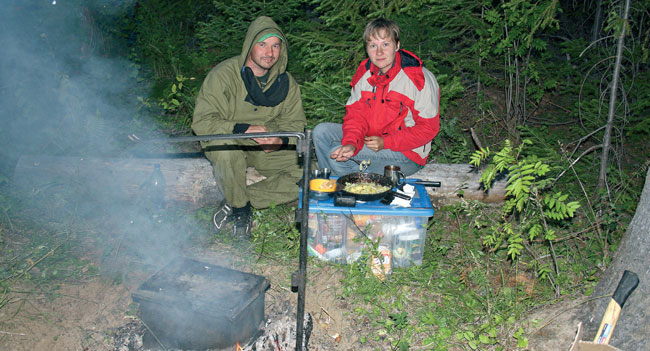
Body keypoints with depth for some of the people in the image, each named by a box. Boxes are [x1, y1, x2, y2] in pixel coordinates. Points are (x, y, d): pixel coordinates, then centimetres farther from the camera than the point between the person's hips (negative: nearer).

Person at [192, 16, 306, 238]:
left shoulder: (286, 82, -2)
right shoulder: (223, 75, -16)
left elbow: (295, 123, 4)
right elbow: (201, 122, -22)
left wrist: (281, 140, -20)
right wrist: (243, 129, -36)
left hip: (267, 151, 5)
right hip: (223, 145, -4)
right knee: (227, 146, -39)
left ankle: (232, 204, -12)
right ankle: (240, 208, -13)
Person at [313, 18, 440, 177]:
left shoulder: (419, 78, -17)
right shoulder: (364, 73, 2)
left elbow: (428, 128, -16)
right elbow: (356, 114, -1)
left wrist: (385, 142, -23)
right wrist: (351, 143, -23)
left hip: (407, 154, -7)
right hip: (371, 139, 7)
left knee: (334, 154, -22)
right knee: (321, 131, -2)